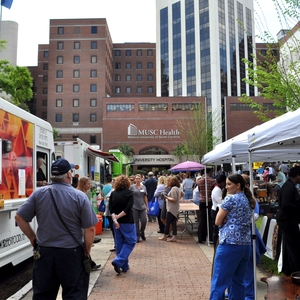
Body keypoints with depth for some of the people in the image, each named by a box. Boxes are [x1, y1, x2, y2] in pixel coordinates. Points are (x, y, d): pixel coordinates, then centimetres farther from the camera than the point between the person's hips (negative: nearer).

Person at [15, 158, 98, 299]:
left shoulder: (38, 193, -4)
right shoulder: (80, 196, -12)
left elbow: (19, 217, 1)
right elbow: (89, 229, -11)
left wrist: (33, 238, 11)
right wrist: (87, 252, 2)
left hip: (44, 252, 3)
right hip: (72, 253, -3)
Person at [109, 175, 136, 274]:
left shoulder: (113, 193, 4)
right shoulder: (129, 193, -7)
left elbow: (111, 209, -6)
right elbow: (128, 208, -17)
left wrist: (114, 219, -14)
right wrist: (118, 217, -13)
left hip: (117, 222, 5)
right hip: (127, 222, -5)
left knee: (119, 243, 13)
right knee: (130, 242, 6)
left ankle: (124, 266, 19)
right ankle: (118, 261, -10)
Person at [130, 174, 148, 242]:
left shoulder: (144, 187, 8)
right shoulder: (132, 187, -2)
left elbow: (145, 197, 13)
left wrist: (147, 206, 12)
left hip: (142, 207, 2)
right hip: (135, 207, -2)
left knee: (144, 221, -3)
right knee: (136, 222, 2)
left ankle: (142, 233, 24)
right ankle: (137, 236, 13)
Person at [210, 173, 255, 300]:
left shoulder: (230, 199, -8)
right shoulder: (248, 200, 16)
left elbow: (218, 221, -4)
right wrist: (227, 219, 6)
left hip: (230, 243, -8)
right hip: (245, 244, 8)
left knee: (219, 281, -4)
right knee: (237, 281, 14)